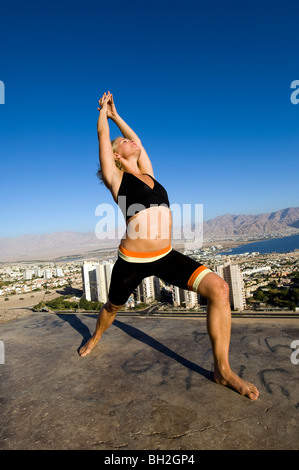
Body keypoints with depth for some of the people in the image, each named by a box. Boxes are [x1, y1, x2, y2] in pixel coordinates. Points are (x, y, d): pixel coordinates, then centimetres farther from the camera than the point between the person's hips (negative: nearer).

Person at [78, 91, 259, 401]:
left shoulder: (148, 174, 14)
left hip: (166, 257, 4)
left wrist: (116, 115, 37)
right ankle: (95, 338, 55)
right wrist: (104, 111, 25)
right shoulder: (116, 179, 0)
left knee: (218, 288, -15)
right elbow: (103, 135, 6)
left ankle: (222, 370, -2)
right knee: (112, 308, 19)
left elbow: (137, 139, 26)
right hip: (133, 261, -4)